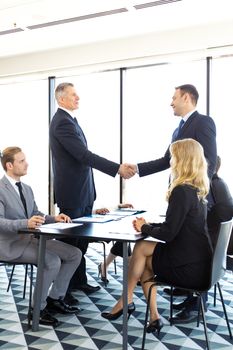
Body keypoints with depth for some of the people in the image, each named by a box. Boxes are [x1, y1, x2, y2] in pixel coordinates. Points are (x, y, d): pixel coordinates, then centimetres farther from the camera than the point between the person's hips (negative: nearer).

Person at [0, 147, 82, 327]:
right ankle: (38, 308, -8)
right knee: (53, 261, -28)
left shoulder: (27, 189, 14)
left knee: (75, 254, -3)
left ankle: (55, 298, 9)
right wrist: (26, 223, -38)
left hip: (31, 238, 8)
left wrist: (54, 218, -2)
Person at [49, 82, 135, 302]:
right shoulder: (62, 122, -18)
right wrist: (117, 168, -29)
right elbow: (84, 155, -27)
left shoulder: (68, 119, 14)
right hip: (72, 193, -9)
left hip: (82, 192, 9)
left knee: (82, 238, 16)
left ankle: (79, 280, 29)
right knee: (69, 239, 3)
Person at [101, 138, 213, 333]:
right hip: (200, 264, 8)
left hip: (188, 269, -8)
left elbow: (168, 233, -19)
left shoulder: (182, 191, -20)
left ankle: (127, 301, 19)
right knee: (145, 259, 11)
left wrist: (144, 228, -1)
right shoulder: (198, 189, 8)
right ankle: (154, 317, 13)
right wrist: (148, 226, 7)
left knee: (141, 248, 3)